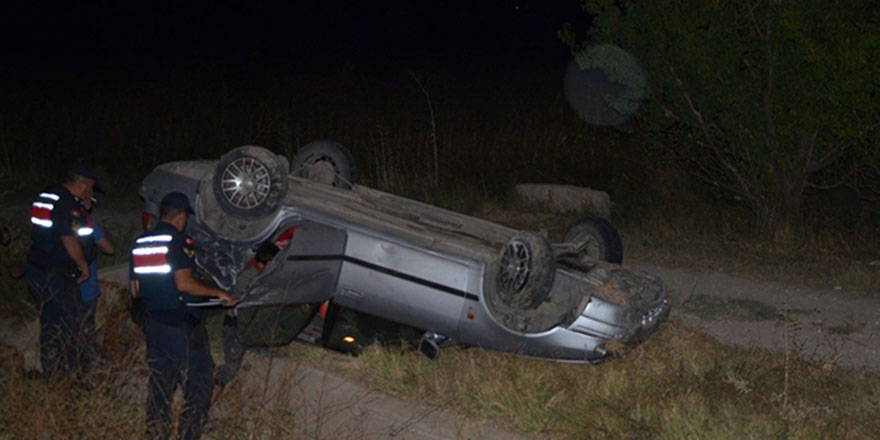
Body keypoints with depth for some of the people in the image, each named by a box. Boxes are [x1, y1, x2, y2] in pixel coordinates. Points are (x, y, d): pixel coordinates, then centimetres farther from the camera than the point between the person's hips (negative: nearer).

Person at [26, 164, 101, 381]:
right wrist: (83, 265, -9)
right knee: (69, 329, -2)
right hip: (56, 277, -10)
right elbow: (69, 240, -24)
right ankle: (70, 378, 1)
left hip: (37, 271, 10)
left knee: (50, 326, 18)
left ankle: (50, 376, 25)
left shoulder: (46, 196, 11)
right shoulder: (69, 205, -19)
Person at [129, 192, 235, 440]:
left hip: (154, 324, 7)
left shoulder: (140, 244, 10)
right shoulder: (179, 242, -13)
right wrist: (218, 294, -14)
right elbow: (184, 284, -23)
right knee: (198, 382, 1)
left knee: (159, 384, 16)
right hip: (182, 326, -7)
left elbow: (135, 291, 14)